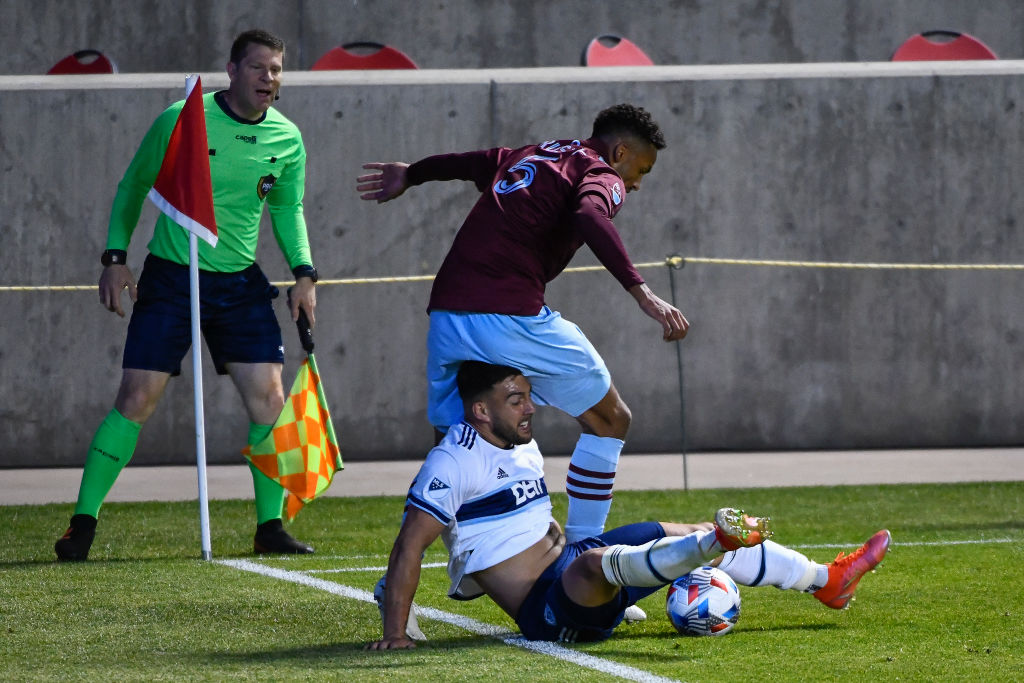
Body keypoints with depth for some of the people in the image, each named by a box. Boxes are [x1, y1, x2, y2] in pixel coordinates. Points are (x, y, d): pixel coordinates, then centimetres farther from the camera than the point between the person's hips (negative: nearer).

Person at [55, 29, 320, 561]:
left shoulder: (287, 139, 1)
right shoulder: (180, 122, -10)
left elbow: (288, 209, 16)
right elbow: (133, 186, 3)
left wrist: (303, 272, 4)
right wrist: (115, 257, -3)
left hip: (240, 283, 4)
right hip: (169, 278, -4)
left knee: (269, 400, -4)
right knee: (136, 401, -8)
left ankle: (270, 527, 8)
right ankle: (83, 524, -1)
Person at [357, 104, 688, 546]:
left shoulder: (530, 156, 25)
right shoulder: (602, 177, 3)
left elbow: (468, 161, 43)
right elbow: (590, 217, -20)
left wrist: (410, 175, 62)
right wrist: (641, 292, -28)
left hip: (446, 314, 7)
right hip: (510, 318, -7)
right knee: (609, 421, 10)